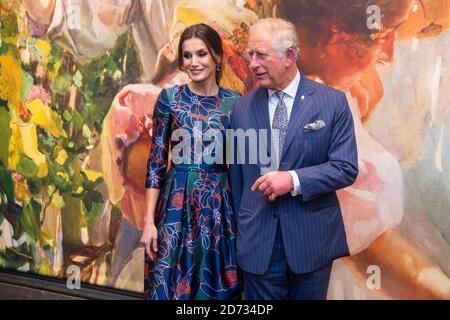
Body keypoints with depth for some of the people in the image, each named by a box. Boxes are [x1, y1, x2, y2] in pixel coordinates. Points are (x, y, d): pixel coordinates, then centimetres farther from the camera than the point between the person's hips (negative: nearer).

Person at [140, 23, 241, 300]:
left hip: (219, 206, 1)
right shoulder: (169, 98, -1)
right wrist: (149, 221, -6)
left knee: (216, 287, 11)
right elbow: (156, 162, -1)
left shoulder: (234, 102, 2)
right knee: (171, 286, 6)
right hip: (177, 204, -1)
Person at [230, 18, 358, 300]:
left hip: (312, 238, -1)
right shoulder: (242, 107, 4)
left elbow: (346, 168, -8)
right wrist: (240, 228, 9)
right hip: (257, 241, 2)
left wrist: (294, 180, -20)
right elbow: (237, 173, 8)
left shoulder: (333, 102, -4)